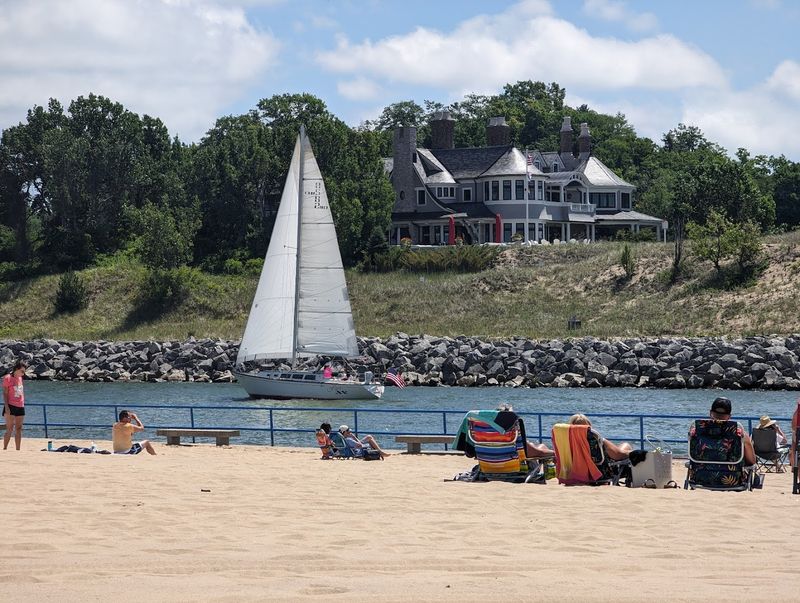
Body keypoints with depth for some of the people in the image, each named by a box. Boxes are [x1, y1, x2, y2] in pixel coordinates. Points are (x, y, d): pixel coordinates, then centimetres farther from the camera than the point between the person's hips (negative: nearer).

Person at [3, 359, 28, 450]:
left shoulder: (20, 378, 15)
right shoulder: (8, 378, -5)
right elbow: (5, 393, -8)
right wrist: (6, 407, -15)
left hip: (20, 407, 7)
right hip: (11, 406, -7)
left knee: (18, 429, 6)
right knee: (10, 429, -9)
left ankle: (18, 449, 8)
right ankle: (5, 448, -5)